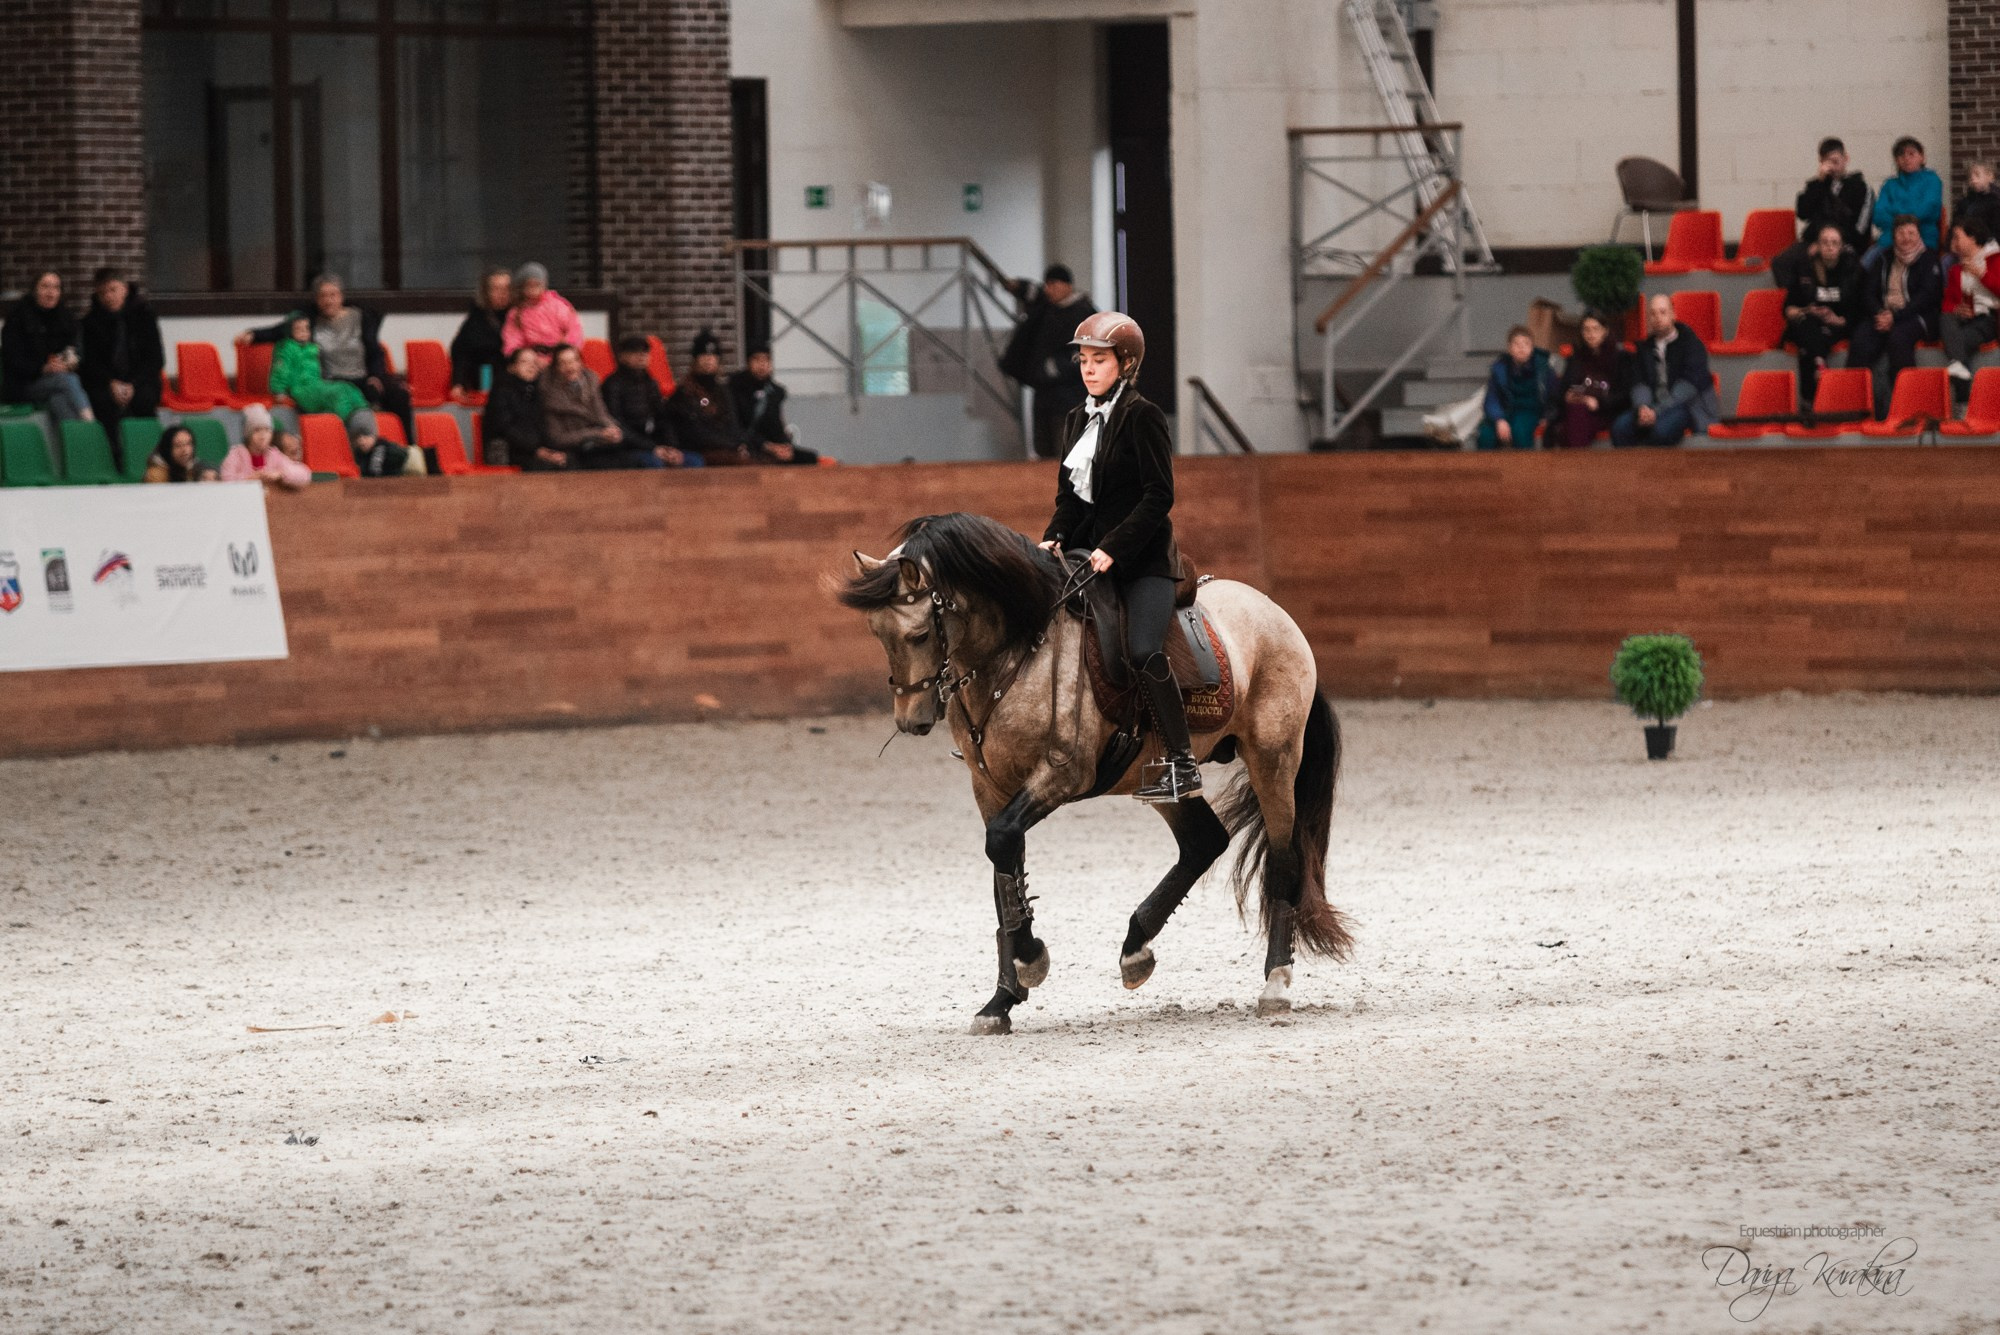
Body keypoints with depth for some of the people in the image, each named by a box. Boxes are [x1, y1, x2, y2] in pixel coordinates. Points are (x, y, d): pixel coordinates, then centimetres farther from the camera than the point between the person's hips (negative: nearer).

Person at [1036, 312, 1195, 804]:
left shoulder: (1142, 417, -10)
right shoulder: (1078, 421, 13)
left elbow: (1159, 496, -15)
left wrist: (1114, 548, -21)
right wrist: (1055, 538, -3)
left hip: (1142, 559, -8)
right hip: (1089, 554, 8)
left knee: (1142, 649, -23)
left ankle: (1182, 766, -21)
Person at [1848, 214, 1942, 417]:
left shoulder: (1928, 260, 6)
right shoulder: (1884, 259, 19)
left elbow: (1926, 296, -7)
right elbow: (1868, 292, 12)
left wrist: (1895, 317, -17)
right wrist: (1880, 314, -11)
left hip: (1916, 317, -4)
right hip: (1882, 314, 4)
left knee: (1898, 336, -37)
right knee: (1860, 340, -28)